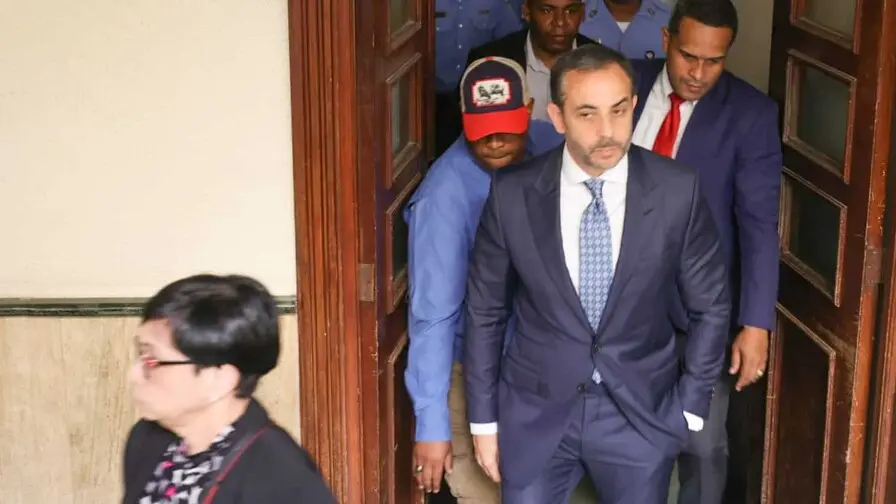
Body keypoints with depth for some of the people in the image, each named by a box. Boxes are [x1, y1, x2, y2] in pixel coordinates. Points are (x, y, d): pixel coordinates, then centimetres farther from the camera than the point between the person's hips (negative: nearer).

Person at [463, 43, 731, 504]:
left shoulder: (677, 190, -11)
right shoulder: (512, 194, -10)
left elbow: (710, 306, 0)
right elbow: (485, 312, 0)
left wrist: (689, 408, 0)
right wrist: (484, 420, 3)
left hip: (640, 414, 0)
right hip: (535, 414, 0)